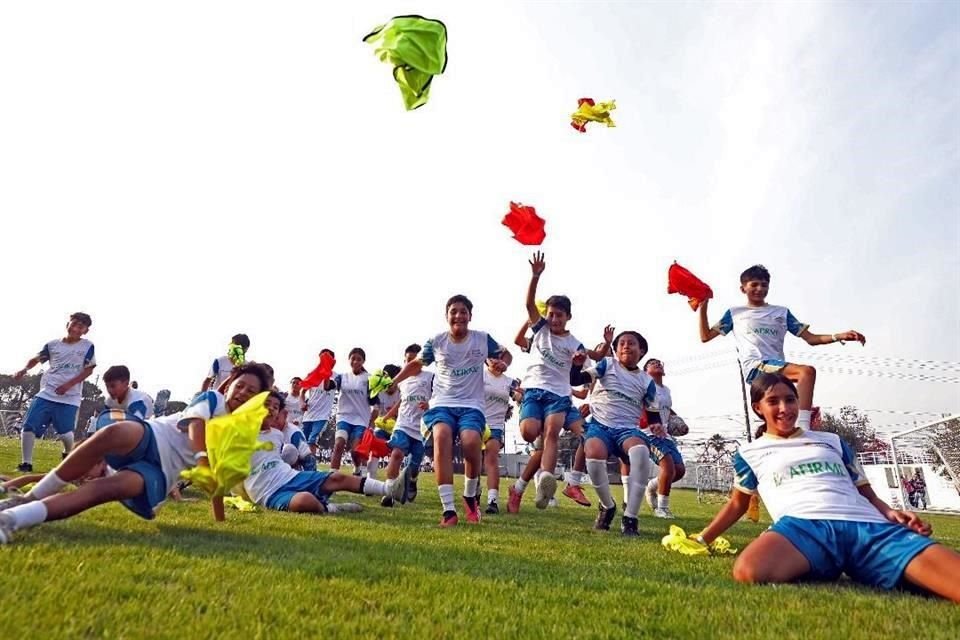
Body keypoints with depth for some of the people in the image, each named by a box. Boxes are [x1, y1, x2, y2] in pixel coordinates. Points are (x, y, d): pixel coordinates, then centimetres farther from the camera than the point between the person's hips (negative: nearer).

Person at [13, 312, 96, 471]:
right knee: (28, 427, -6)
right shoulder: (53, 345, 6)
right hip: (46, 394, 3)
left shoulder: (87, 346, -2)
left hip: (70, 398, -3)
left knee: (65, 434, -5)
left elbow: (89, 370, -2)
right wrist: (24, 369, 1)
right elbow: (37, 359, 20)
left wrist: (69, 384, -11)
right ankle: (26, 464, 7)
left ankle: (68, 454, 28)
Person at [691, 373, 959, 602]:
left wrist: (891, 513, 5)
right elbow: (738, 503, 32)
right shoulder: (750, 453, 23)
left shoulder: (832, 441, 30)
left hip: (868, 525, 0)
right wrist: (702, 538, 29)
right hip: (802, 525, 1)